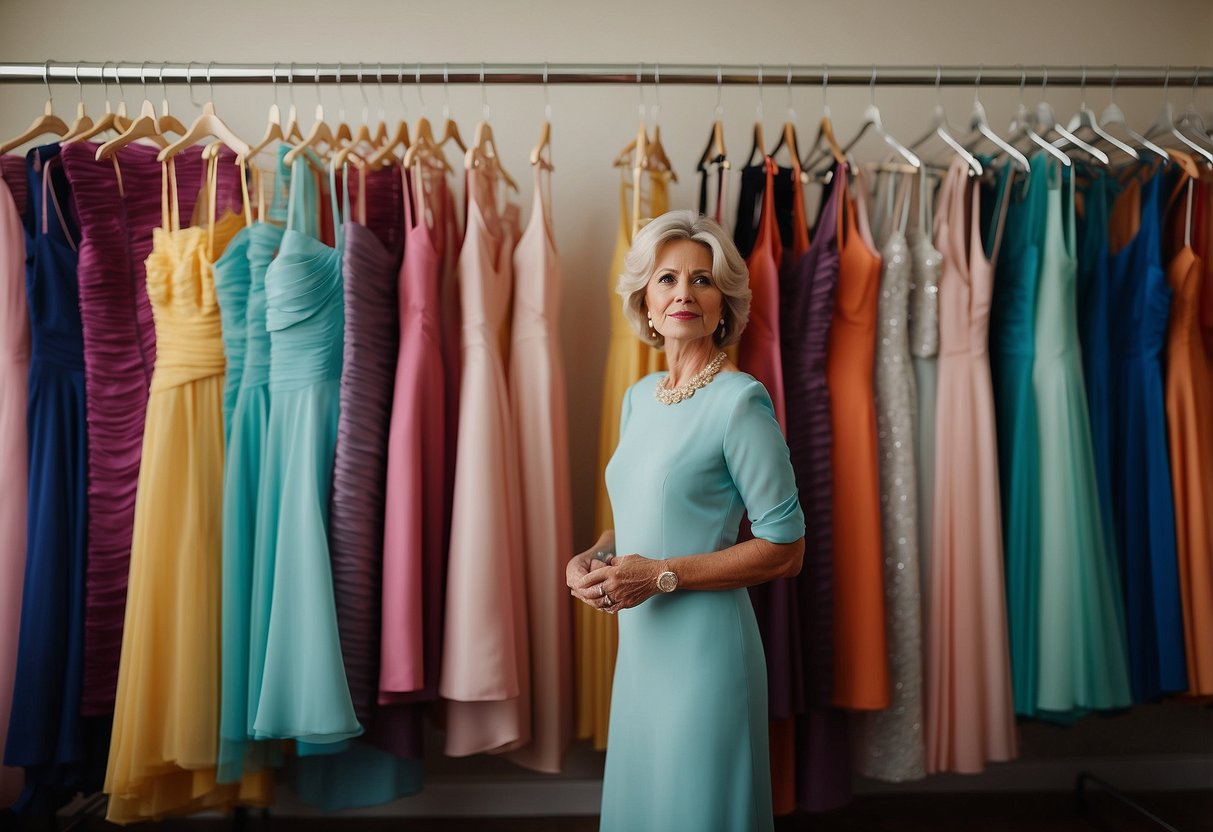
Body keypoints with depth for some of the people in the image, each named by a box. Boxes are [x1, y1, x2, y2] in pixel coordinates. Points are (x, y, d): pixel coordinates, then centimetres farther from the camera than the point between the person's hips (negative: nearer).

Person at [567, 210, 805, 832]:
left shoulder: (740, 401, -15)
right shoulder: (638, 397, 7)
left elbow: (785, 549, -14)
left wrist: (661, 574, -18)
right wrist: (591, 558, -2)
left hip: (705, 645, -7)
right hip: (639, 644, 7)